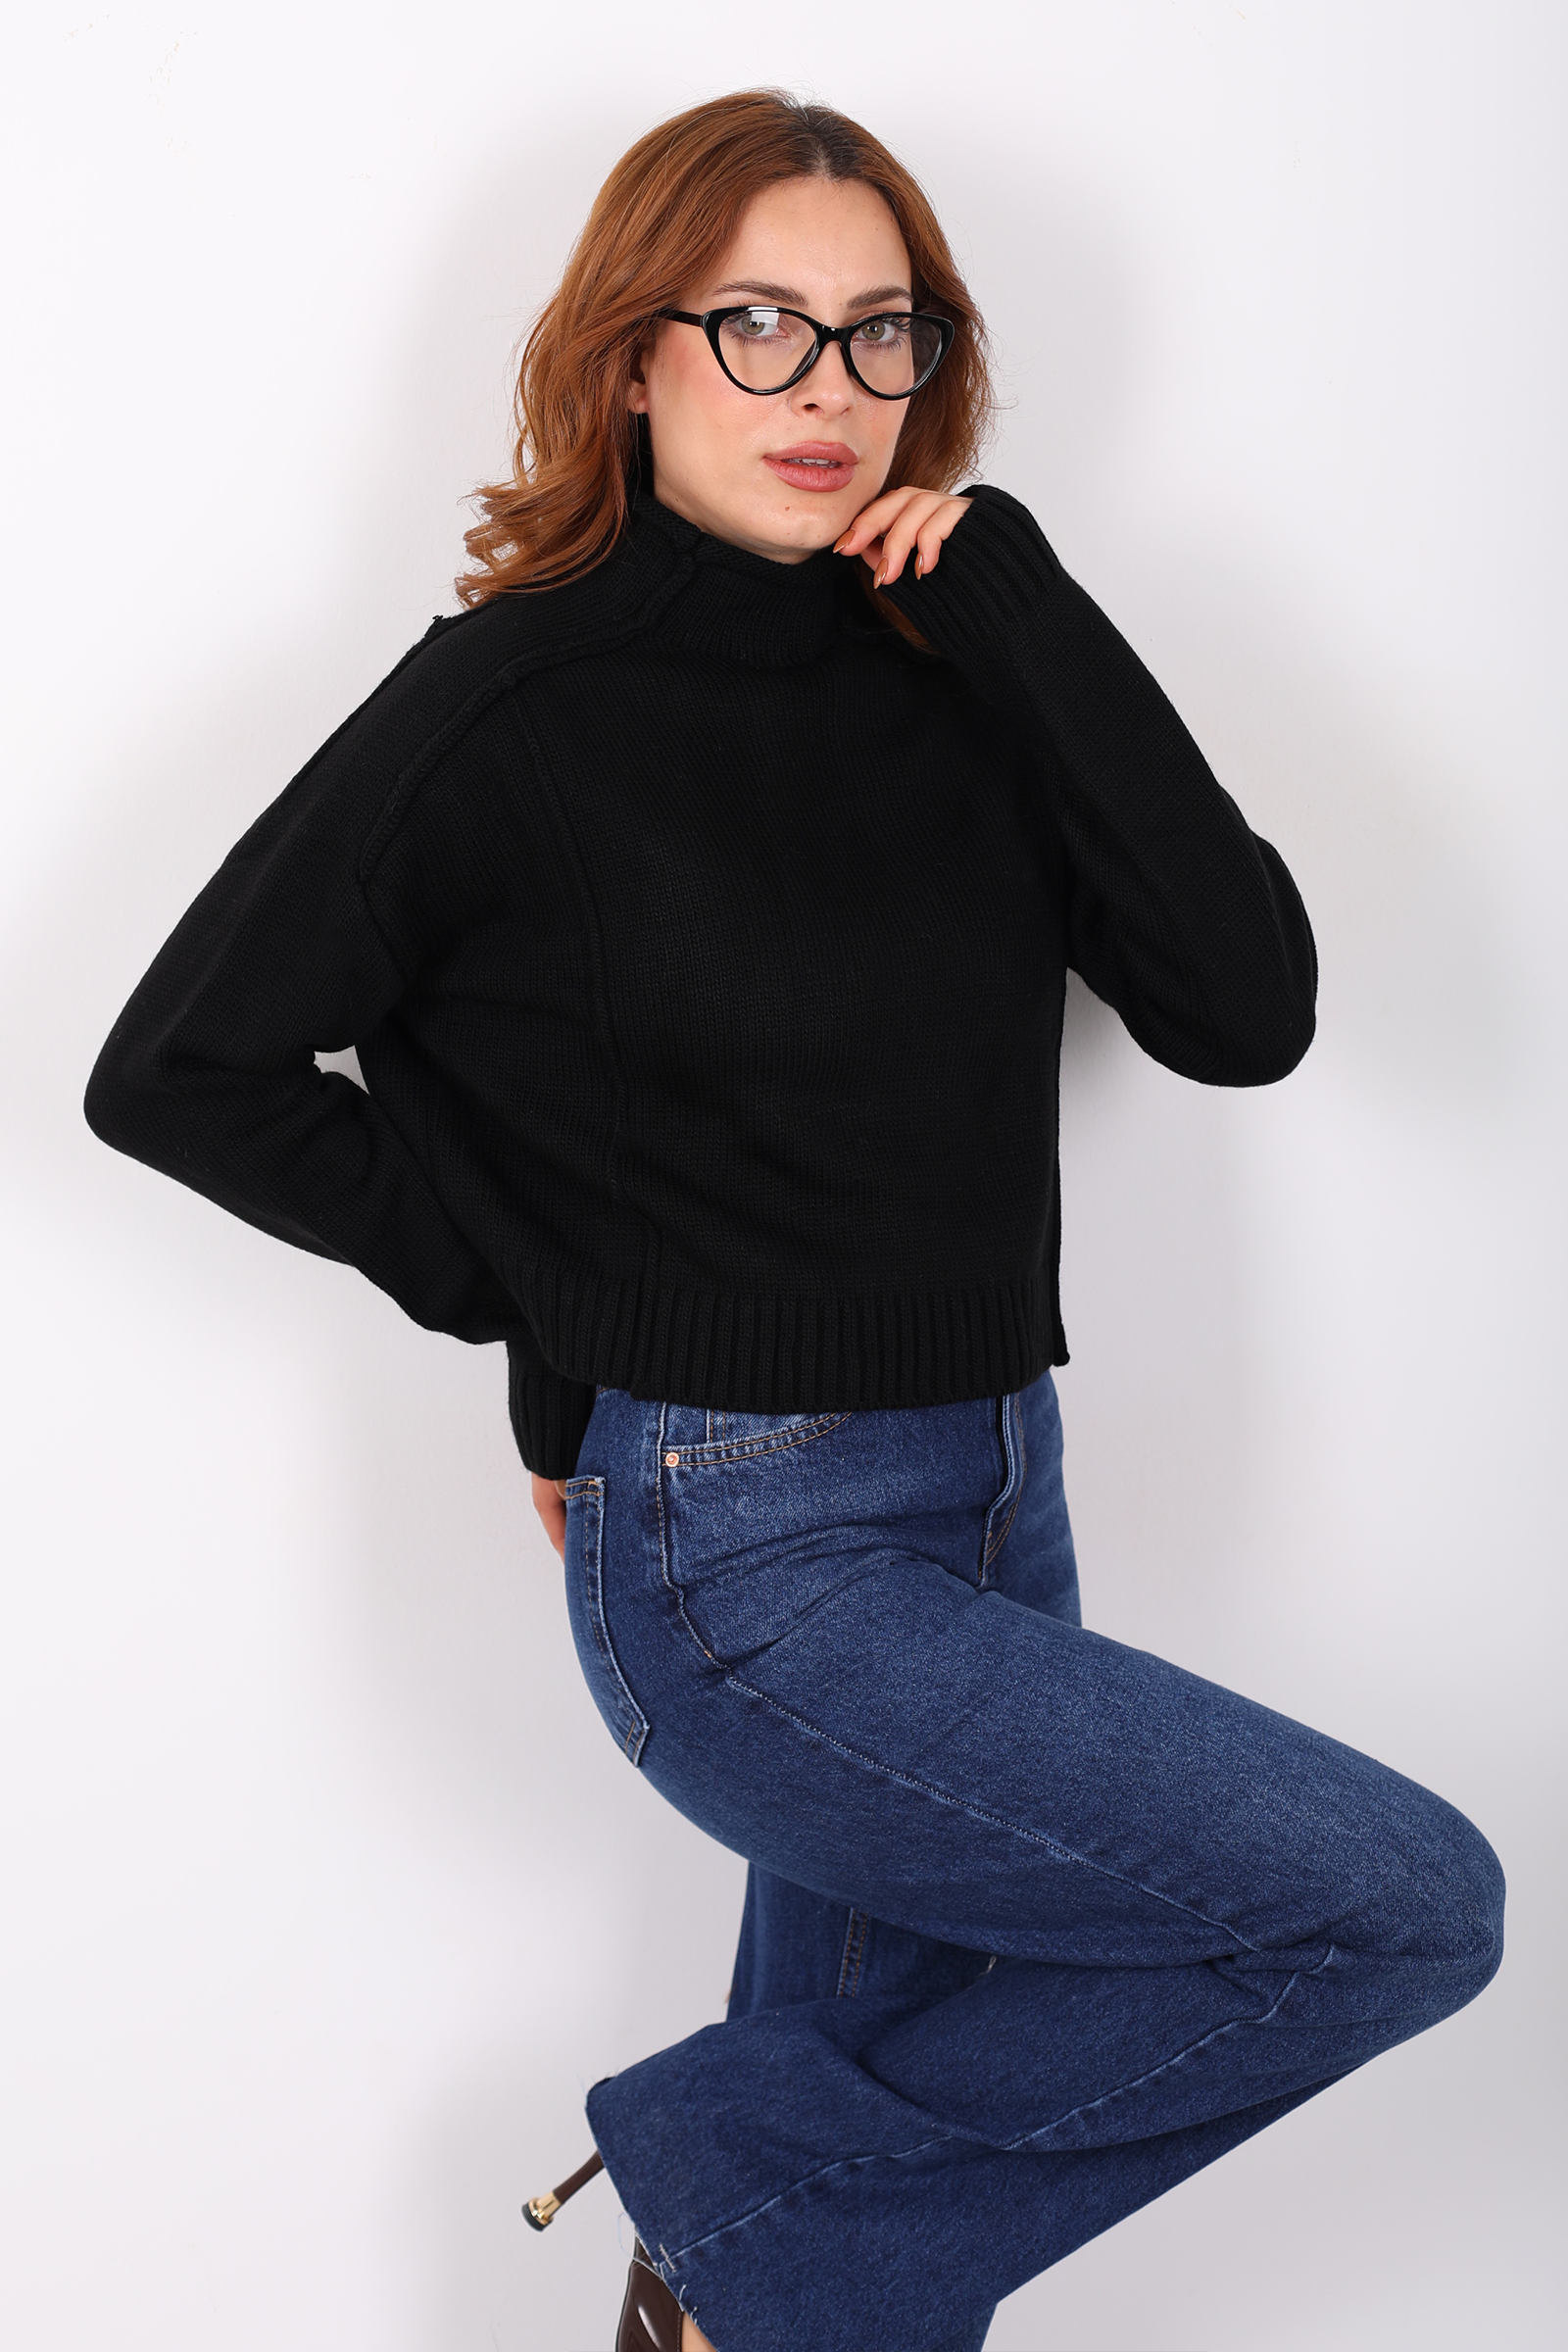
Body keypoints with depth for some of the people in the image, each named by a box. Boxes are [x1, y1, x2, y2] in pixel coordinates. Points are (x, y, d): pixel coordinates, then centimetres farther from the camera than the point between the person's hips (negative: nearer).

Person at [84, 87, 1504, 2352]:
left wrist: (1023, 615, -10)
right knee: (1408, 1903, -10)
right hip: (747, 1578, -6)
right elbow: (175, 1069, -4)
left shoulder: (956, 672, 4)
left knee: (888, 2137, 18)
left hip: (993, 1511, 6)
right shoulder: (520, 704, -10)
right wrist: (530, 1283, -4)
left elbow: (1248, 1010, -6)